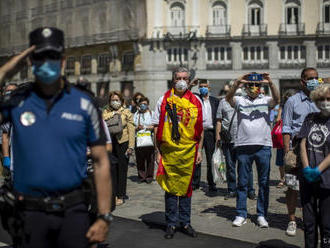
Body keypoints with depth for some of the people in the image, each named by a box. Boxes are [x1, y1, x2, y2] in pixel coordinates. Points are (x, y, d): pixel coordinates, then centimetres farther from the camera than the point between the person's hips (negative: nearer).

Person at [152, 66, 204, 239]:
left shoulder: (195, 102, 8)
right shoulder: (164, 101, 4)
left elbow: (200, 128, 10)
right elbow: (157, 127, 3)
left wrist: (199, 150, 4)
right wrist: (158, 152, -2)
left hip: (189, 151, 1)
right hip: (168, 151, -1)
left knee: (186, 186, 7)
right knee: (170, 188, 3)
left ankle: (185, 222, 18)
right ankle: (171, 224, 12)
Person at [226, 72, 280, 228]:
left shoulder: (265, 100, 9)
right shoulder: (240, 100, 8)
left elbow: (276, 100, -11)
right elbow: (229, 98, -12)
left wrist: (270, 83, -28)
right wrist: (237, 83, -29)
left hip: (264, 146, 1)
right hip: (243, 145, 0)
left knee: (264, 182, 5)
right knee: (242, 182, 6)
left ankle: (261, 215, 15)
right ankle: (241, 214, 14)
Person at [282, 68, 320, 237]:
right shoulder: (293, 101, 4)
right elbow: (286, 128, 2)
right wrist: (287, 150, -7)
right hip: (297, 148, -2)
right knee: (293, 187, -1)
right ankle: (292, 221, 12)